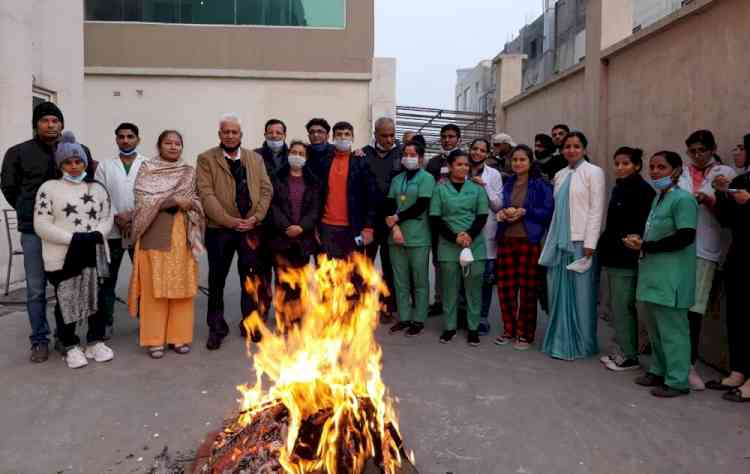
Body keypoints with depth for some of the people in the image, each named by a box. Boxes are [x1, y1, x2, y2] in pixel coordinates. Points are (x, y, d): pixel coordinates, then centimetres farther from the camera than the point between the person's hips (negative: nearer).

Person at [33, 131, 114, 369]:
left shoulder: (97, 188, 10)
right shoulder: (49, 188, -3)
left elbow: (107, 218, 7)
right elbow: (41, 225, -10)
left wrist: (97, 235, -14)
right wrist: (73, 238, -19)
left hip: (94, 255, 4)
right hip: (63, 257, -3)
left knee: (97, 298, 9)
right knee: (66, 301, 5)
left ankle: (95, 342, 24)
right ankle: (70, 347, 19)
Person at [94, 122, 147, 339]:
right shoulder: (105, 166, 10)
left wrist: (134, 216, -13)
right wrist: (117, 217, -10)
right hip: (112, 230, 1)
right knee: (107, 279, 4)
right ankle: (106, 323, 15)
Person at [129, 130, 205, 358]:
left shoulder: (189, 172, 13)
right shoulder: (146, 169, 5)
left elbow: (198, 202, 11)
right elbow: (143, 200, -8)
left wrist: (188, 205, -11)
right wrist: (175, 199, -11)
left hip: (183, 234, 3)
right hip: (155, 233, -2)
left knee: (182, 285, 3)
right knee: (154, 287, -1)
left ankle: (179, 336, 11)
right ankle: (155, 339, 6)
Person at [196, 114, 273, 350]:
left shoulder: (255, 158, 12)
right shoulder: (206, 159, 1)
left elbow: (266, 189, 5)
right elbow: (206, 194, -8)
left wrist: (256, 217, -9)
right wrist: (230, 221, -16)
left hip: (251, 228, 3)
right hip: (219, 229, -2)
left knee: (252, 278, 8)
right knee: (217, 279, 8)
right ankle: (216, 328, 21)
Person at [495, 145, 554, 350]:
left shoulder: (541, 185, 0)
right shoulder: (507, 184, 14)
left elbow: (548, 212, -5)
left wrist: (525, 212, -16)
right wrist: (501, 213, 0)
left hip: (529, 241, -4)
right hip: (506, 239, 4)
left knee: (527, 289, -1)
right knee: (505, 287, 5)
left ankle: (525, 333, 12)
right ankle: (509, 329, 20)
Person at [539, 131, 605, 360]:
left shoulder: (593, 172, -2)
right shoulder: (560, 175, 15)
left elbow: (596, 209, -8)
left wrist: (590, 243, -14)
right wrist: (551, 240, 10)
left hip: (580, 241, -5)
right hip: (559, 240, 6)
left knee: (580, 293, 0)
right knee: (559, 292, 8)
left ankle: (582, 344, 12)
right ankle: (560, 341, 19)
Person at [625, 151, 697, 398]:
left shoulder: (683, 199, -12)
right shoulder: (658, 198, 15)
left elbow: (685, 237, -20)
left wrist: (646, 246, -15)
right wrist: (639, 241, 4)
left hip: (671, 278, -9)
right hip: (653, 274, 9)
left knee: (672, 329, -1)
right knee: (655, 327, 16)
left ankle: (677, 381, 10)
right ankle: (659, 371, 30)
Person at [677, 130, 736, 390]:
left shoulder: (726, 173, 8)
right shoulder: (681, 173, 13)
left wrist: (710, 200, -15)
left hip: (703, 248, -2)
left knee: (694, 307, -3)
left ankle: (690, 364, 7)